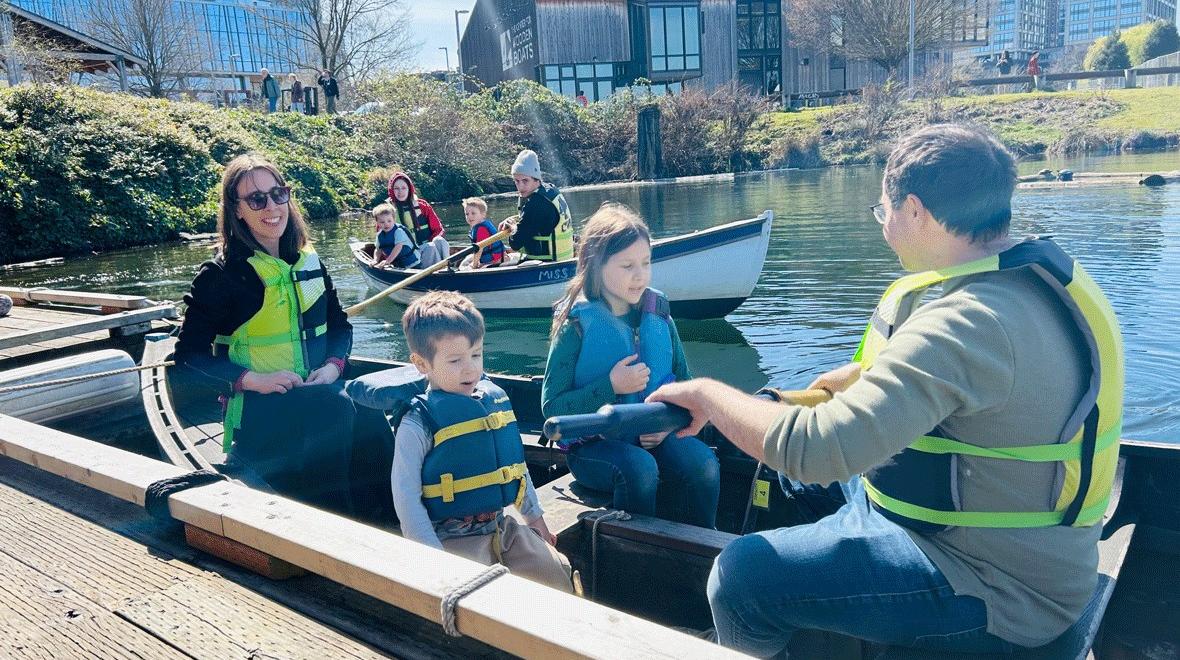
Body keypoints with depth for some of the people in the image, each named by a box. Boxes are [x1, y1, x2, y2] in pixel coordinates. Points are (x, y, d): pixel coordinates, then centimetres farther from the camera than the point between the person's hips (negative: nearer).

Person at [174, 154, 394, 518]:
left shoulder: (309, 262, 11)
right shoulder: (220, 275, -4)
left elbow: (340, 325, 18)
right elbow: (189, 353, -4)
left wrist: (333, 364, -4)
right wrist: (250, 379, -18)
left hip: (316, 391, 4)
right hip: (255, 407, -4)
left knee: (370, 420, -29)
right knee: (336, 407, -34)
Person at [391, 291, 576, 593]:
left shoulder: (495, 399, 4)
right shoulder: (418, 425, -14)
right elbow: (406, 500, -15)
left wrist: (534, 515, 21)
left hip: (503, 528, 6)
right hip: (453, 540, -6)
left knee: (561, 580, 4)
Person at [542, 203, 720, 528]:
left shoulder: (657, 315, 4)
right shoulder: (577, 326, -10)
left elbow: (685, 381, 10)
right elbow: (551, 407, -11)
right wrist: (610, 387, -21)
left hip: (654, 436, 4)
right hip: (593, 444, -4)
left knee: (703, 464, -23)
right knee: (639, 469, -33)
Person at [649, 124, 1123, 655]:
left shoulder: (968, 323, -32)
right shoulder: (1038, 273, 0)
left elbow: (814, 447, -36)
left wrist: (705, 392, -20)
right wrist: (862, 373, 17)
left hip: (999, 595, -10)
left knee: (741, 573, -16)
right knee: (800, 469, 22)